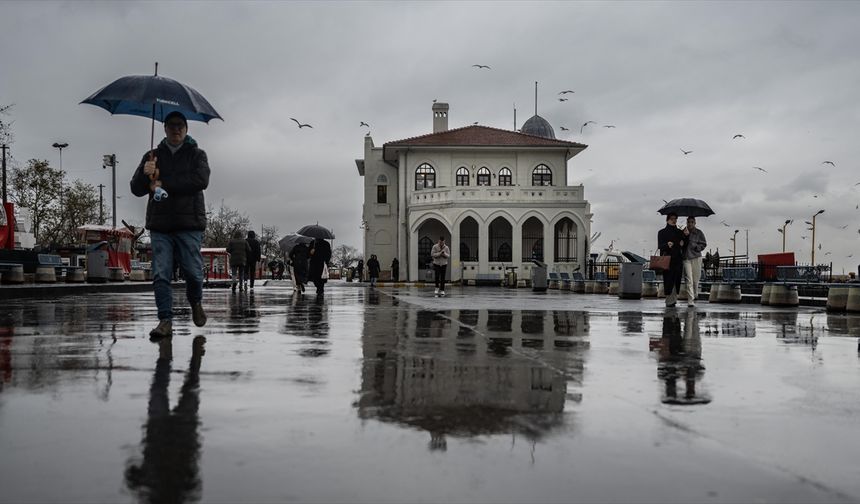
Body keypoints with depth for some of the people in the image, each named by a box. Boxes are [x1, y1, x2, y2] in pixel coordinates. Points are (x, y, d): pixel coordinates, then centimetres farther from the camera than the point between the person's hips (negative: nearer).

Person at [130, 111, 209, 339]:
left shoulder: (197, 154, 10)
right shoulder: (152, 156, 17)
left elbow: (201, 181, -9)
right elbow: (136, 189, 11)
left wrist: (164, 184, -10)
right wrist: (145, 174, -13)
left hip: (189, 224, -2)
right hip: (160, 225, 2)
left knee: (193, 272, -6)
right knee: (161, 275, -6)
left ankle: (196, 303, 24)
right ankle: (165, 320, -2)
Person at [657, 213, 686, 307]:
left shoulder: (680, 232, 18)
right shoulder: (662, 232, 7)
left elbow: (685, 245, 19)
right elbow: (660, 246, -1)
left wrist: (683, 243, -3)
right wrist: (667, 245, -21)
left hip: (678, 259, 4)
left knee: (677, 280, -2)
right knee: (669, 280, -10)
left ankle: (673, 299, 3)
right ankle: (669, 300, -9)